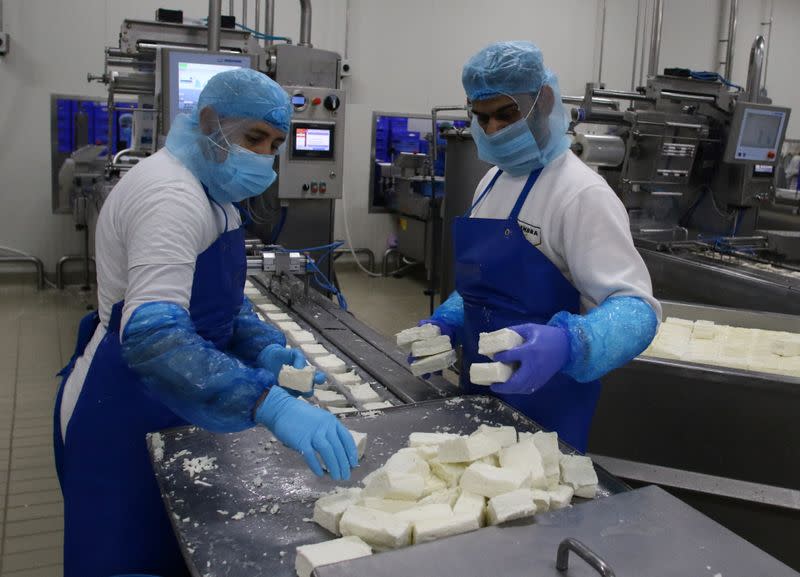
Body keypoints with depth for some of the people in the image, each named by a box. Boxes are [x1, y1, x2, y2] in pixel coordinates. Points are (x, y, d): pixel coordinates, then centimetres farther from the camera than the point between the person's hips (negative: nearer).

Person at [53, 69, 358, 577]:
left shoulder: (211, 189, 7)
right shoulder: (170, 193, -25)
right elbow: (152, 335, -39)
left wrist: (265, 349, -3)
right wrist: (271, 405, -47)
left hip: (168, 404, 9)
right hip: (125, 415, -9)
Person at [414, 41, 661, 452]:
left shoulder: (581, 194, -19)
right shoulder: (493, 179, 7)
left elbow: (634, 308, -25)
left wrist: (566, 344, -43)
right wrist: (447, 322, 2)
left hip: (544, 402, -8)